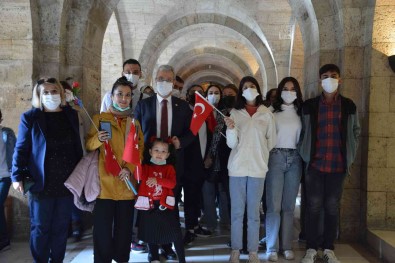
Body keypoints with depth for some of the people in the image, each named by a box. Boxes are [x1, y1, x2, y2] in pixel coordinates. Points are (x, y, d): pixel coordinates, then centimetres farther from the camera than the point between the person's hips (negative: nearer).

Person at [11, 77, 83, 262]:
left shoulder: (71, 115, 7)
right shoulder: (29, 118, -2)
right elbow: (21, 149, -3)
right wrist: (17, 176, -10)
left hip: (66, 183, 3)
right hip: (41, 184, -3)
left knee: (61, 228, 13)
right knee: (40, 228, 8)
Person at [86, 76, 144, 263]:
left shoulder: (135, 123, 12)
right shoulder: (100, 118, 3)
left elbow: (139, 151, 8)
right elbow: (88, 145, -1)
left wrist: (129, 168, -9)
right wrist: (98, 139, -22)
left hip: (127, 184, 3)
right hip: (104, 183, -3)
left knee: (124, 228, 10)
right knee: (102, 228, -1)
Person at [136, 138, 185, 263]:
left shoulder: (169, 168, 4)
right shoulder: (145, 167, 6)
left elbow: (172, 183, -12)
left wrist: (157, 180, -23)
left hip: (165, 204, -1)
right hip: (149, 205, 1)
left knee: (176, 232, -2)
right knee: (151, 233, 13)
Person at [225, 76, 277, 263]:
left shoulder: (266, 114, 4)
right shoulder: (235, 113, 4)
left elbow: (271, 141, 11)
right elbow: (231, 144, -2)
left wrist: (259, 154, 10)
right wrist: (230, 128, -18)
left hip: (258, 168, 0)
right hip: (237, 167, 0)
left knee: (253, 212, 6)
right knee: (236, 211, 6)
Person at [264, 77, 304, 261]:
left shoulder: (300, 112, 11)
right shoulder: (272, 111, 0)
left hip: (294, 159, 4)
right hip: (276, 157, -3)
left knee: (289, 205, 8)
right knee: (274, 205, -3)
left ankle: (287, 246, 17)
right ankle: (272, 248, 6)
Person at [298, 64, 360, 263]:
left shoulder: (349, 106, 5)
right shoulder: (309, 105, 3)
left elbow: (355, 131, 14)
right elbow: (303, 132, 9)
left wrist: (349, 154, 8)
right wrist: (304, 154, 3)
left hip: (338, 165, 1)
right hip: (315, 164, -1)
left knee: (332, 208, 7)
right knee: (313, 207, 3)